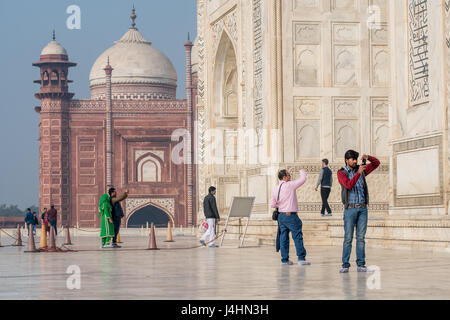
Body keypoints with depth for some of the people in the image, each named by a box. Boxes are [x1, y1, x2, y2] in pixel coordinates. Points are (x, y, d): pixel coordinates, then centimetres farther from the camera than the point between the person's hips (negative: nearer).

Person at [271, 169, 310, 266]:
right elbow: (303, 179, -5)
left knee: (284, 237, 10)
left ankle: (284, 259, 11)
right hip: (291, 216, -7)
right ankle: (301, 258, -4)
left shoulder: (275, 189, 7)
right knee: (298, 237, -2)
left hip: (281, 216, 7)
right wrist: (302, 172, 15)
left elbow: (273, 204, 11)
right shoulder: (290, 185, -12)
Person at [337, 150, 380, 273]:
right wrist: (359, 173, -25)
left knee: (361, 237, 3)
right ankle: (345, 265, -2)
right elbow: (348, 185, -18)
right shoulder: (341, 173, -1)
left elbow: (376, 163, 14)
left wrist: (368, 157, -6)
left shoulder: (360, 169, 11)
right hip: (350, 209, -4)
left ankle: (361, 264, 4)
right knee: (348, 238, -5)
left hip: (363, 208, 4)